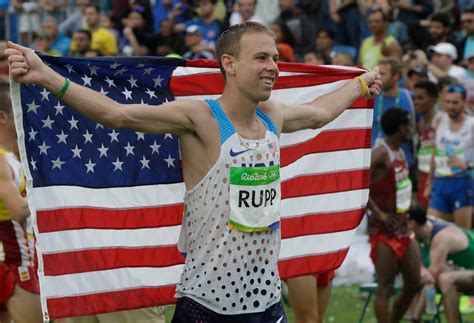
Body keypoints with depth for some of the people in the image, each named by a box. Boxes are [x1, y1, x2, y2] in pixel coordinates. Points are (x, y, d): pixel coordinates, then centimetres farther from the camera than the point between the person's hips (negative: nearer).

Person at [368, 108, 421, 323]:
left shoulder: (400, 152, 12)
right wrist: (379, 214, -22)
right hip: (385, 232, -9)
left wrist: (407, 213, 14)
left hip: (402, 229, 9)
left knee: (413, 283, 12)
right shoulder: (380, 153, -16)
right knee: (385, 287, -6)